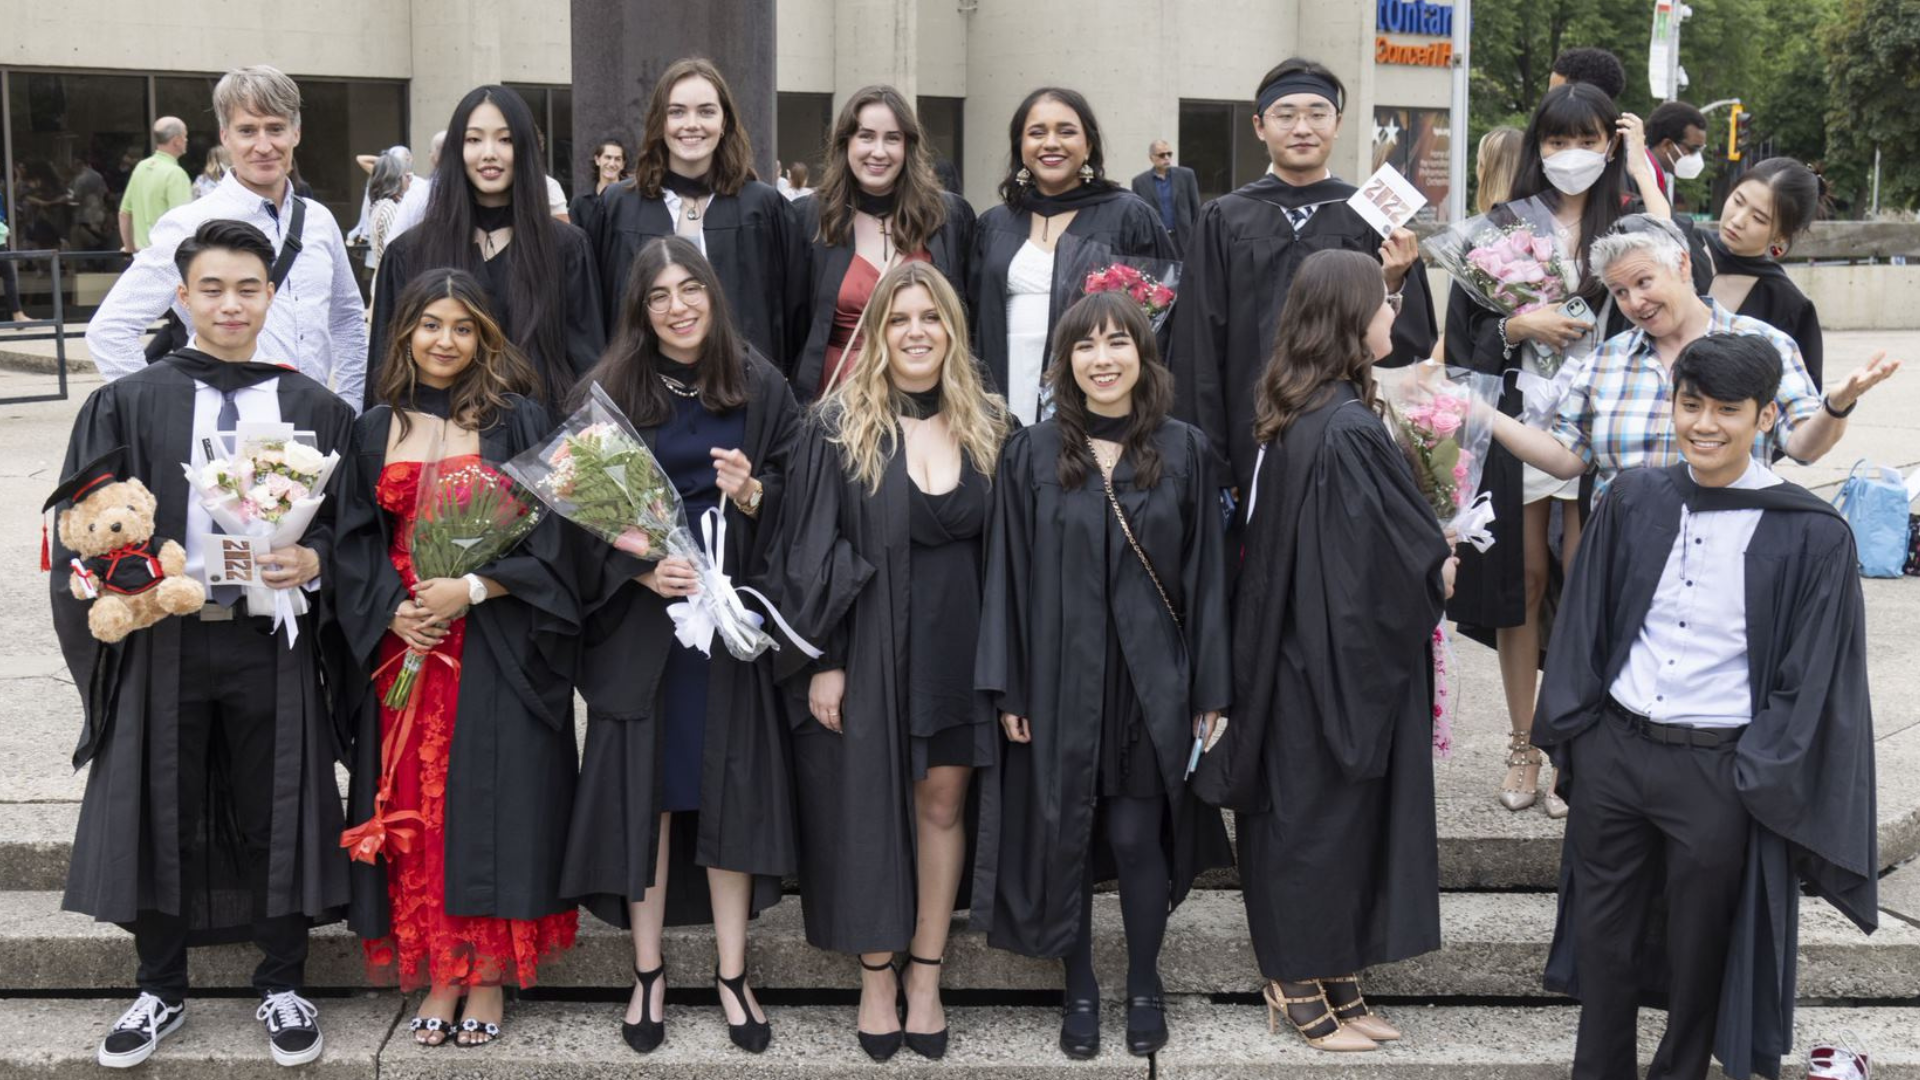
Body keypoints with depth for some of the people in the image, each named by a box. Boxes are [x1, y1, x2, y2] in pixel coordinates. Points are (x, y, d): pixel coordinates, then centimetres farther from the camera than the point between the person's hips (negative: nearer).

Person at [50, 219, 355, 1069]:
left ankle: (281, 986, 23)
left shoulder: (313, 408, 5)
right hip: (160, 641, 0)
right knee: (159, 812, 8)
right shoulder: (128, 405, 4)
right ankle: (160, 990, 26)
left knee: (273, 813, 7)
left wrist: (312, 561, -14)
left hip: (273, 642, 0)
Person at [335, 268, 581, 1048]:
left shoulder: (518, 422, 0)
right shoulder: (376, 430, 10)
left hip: (496, 653, -3)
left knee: (487, 806, -3)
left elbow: (544, 540, -4)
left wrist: (470, 590, -16)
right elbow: (357, 543, 8)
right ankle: (438, 973, 12)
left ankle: (488, 975, 7)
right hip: (403, 645, 3)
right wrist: (392, 609, -9)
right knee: (416, 810, 3)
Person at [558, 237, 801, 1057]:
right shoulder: (607, 392, 1)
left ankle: (732, 974, 13)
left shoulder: (760, 388, 4)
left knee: (730, 789, 2)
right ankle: (648, 975, 13)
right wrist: (641, 568, -16)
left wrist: (751, 493, -15)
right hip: (638, 618, -1)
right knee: (644, 790, 2)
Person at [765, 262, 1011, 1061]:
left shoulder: (988, 425, 4)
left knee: (942, 802, 8)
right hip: (868, 642, -2)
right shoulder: (840, 426, -6)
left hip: (958, 642, 3)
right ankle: (876, 972, 21)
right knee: (869, 802, 6)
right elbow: (810, 548, -7)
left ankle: (925, 974, 21)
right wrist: (821, 659, -11)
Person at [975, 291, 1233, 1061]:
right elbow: (1007, 575, 0)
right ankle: (1080, 989, 23)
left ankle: (1144, 984, 23)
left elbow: (1207, 577, 2)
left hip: (1151, 679, 0)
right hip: (1060, 678, 1)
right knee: (1064, 834, 7)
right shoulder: (1031, 455, 0)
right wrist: (1007, 690, -4)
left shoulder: (1184, 452, 1)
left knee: (1136, 837, 2)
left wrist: (1211, 689, -1)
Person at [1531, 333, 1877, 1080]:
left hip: (1721, 772, -3)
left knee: (1699, 954, 12)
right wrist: (1570, 731, 4)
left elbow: (1810, 680, -7)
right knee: (1603, 936, 14)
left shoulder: (1811, 536, -9)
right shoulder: (1632, 502, 2)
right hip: (1612, 754, 3)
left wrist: (1761, 779, -10)